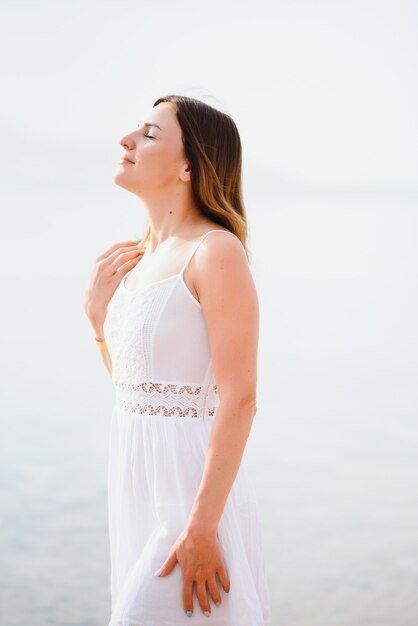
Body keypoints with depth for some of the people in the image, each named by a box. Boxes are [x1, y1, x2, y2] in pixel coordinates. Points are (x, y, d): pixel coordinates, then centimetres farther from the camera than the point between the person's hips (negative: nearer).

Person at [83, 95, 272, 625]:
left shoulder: (216, 252, -13)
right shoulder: (140, 258, 11)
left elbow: (239, 401, -19)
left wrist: (201, 529, -22)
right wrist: (97, 311, 5)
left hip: (194, 489, -8)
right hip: (139, 483, 8)